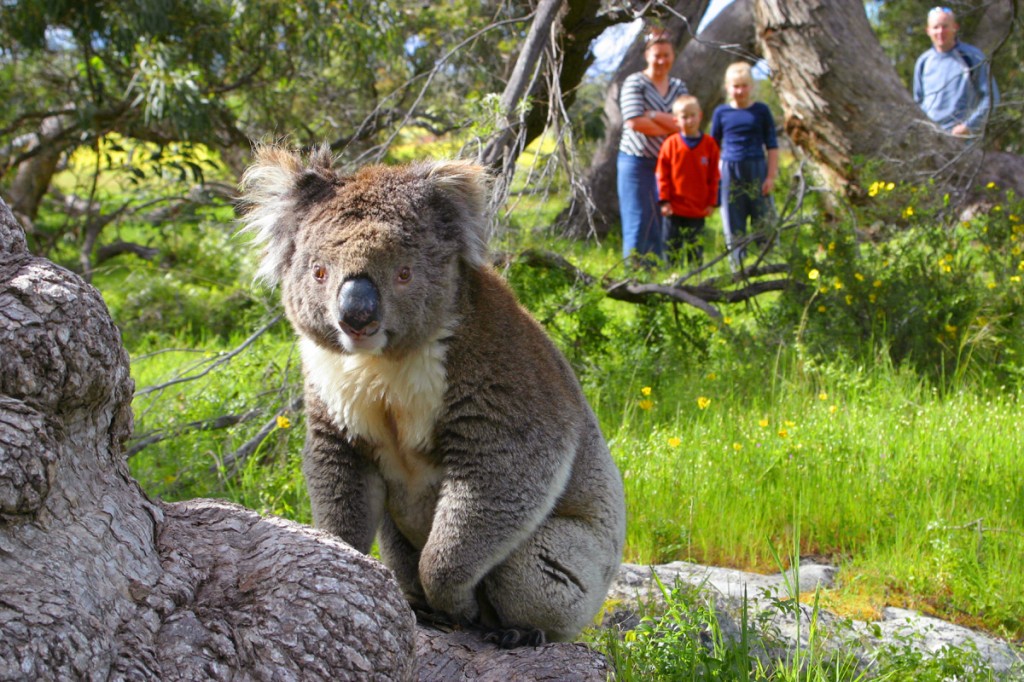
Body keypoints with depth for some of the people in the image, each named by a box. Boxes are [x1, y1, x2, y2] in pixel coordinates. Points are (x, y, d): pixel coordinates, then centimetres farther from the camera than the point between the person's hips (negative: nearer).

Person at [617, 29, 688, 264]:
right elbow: (634, 122, -15)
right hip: (637, 162, -4)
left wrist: (654, 115, -14)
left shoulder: (678, 87, 12)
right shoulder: (635, 82, -2)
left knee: (663, 223, 5)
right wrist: (670, 129, -10)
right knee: (638, 220, -4)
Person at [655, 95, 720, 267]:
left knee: (695, 247, 8)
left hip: (698, 209, 1)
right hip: (675, 208, -1)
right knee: (672, 246, 6)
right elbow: (662, 174, -1)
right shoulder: (671, 144, -4)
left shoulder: (709, 144, 0)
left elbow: (713, 176, 5)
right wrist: (664, 200, -5)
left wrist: (711, 202, 3)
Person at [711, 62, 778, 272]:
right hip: (730, 173, 1)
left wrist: (771, 176, -3)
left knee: (763, 219, -2)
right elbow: (713, 146, 13)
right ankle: (737, 268, 8)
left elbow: (772, 145, 3)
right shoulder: (721, 112, 5)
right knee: (733, 224, 3)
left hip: (757, 170, -1)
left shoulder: (761, 111, 2)